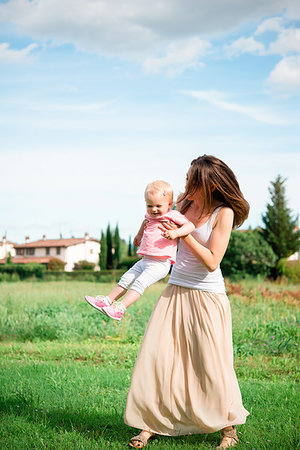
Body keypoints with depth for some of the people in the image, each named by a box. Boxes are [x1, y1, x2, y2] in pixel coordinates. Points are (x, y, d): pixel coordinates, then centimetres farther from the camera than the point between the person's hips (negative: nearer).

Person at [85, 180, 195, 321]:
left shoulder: (172, 215, -7)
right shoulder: (150, 216, 16)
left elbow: (190, 225, -17)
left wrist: (176, 232, -32)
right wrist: (139, 234, 44)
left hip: (160, 264, -8)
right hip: (144, 261, 8)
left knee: (139, 283, -20)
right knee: (126, 279, 8)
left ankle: (120, 308, -26)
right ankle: (108, 300, 13)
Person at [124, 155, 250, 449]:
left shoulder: (224, 213, -11)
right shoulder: (185, 202, 5)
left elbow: (212, 262, -17)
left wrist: (184, 234, -20)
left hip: (207, 296, -5)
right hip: (175, 292, 6)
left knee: (212, 365, -1)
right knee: (155, 356, 1)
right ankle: (152, 424, 14)